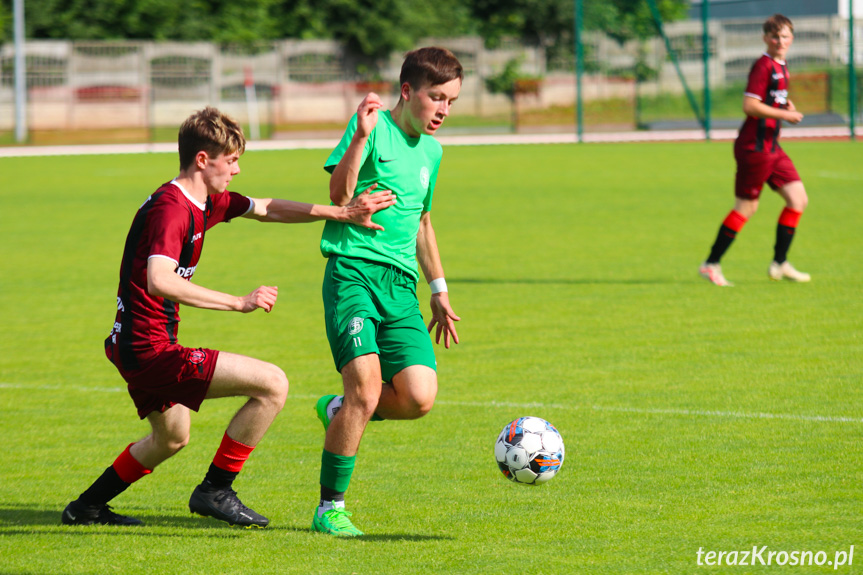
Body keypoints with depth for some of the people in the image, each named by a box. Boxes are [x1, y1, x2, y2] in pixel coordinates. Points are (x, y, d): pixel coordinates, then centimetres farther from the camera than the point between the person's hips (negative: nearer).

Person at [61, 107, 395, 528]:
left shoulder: (206, 202, 9)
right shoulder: (172, 209, -21)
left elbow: (269, 210, 20)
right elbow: (159, 280, -37)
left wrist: (343, 213, 12)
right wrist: (238, 302, -37)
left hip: (138, 349, 11)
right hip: (150, 351, -11)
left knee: (172, 438, 33)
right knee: (272, 384, -13)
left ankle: (87, 507, 40)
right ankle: (215, 491, -4)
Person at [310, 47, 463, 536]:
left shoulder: (431, 151, 19)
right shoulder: (374, 126, -3)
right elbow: (339, 196, -16)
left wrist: (439, 289, 33)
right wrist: (361, 137, -26)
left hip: (401, 282, 6)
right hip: (354, 270, -6)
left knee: (419, 397, -11)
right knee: (366, 384, -19)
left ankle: (338, 412, 20)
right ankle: (330, 509, -5)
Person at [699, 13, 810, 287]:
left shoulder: (781, 66, 15)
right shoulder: (764, 65, -15)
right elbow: (749, 105, -22)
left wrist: (786, 105, 10)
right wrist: (785, 114, -17)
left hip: (771, 147, 9)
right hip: (755, 147, -9)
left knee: (798, 199, 5)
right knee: (746, 207, -4)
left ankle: (779, 264, 11)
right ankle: (711, 265, 5)